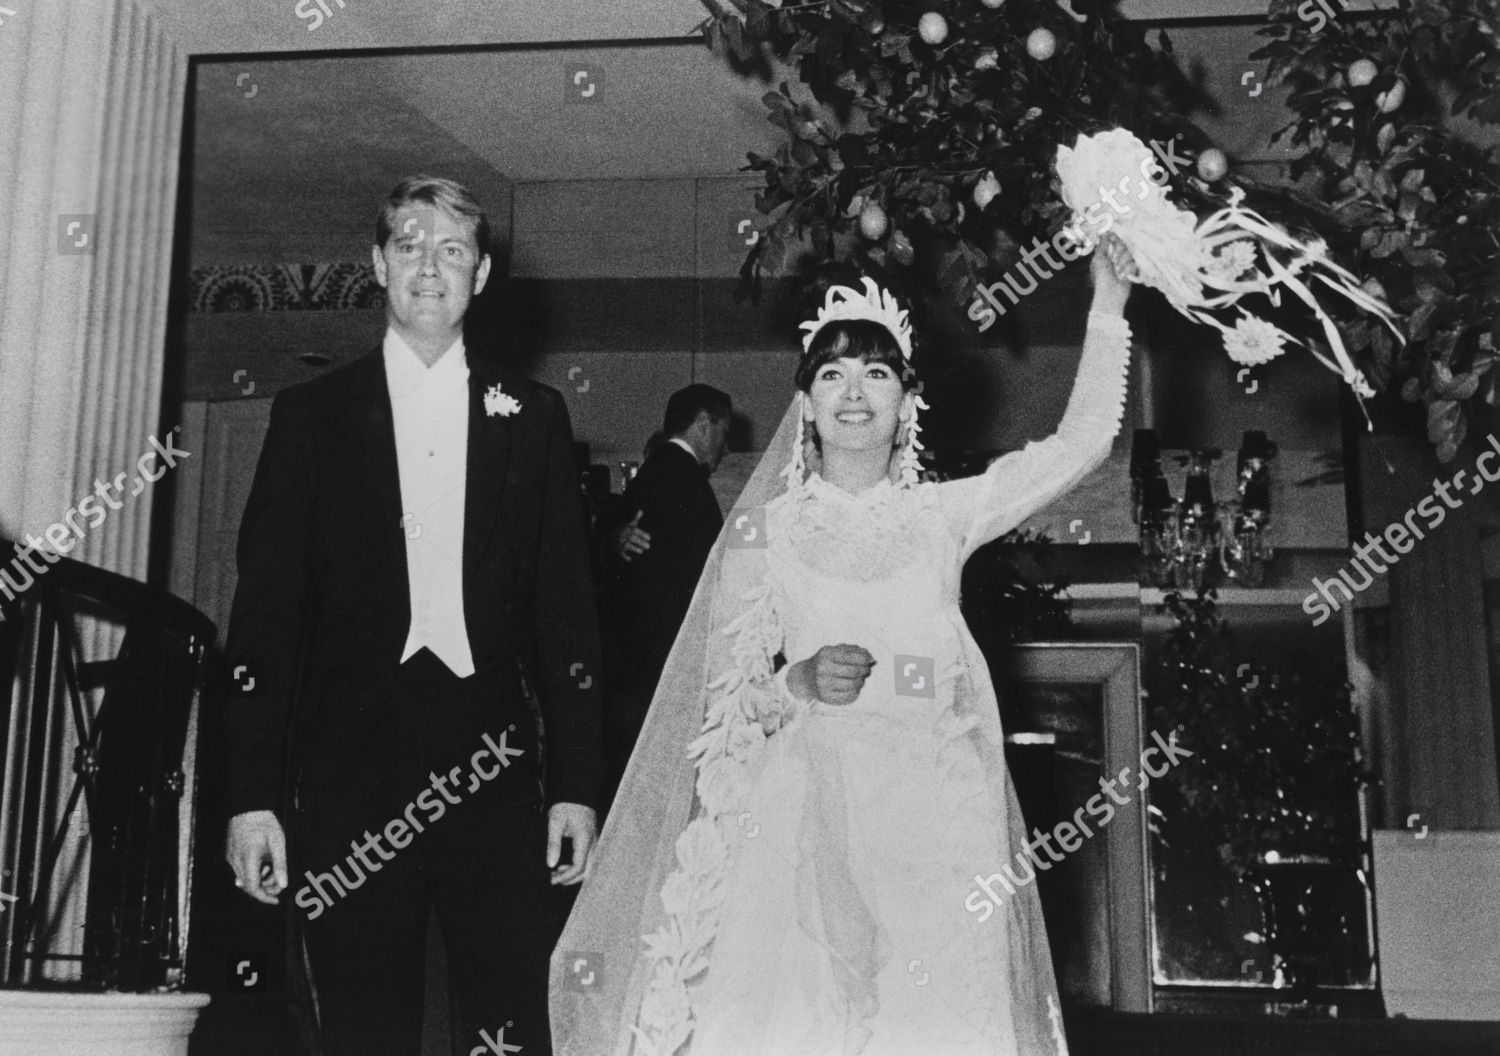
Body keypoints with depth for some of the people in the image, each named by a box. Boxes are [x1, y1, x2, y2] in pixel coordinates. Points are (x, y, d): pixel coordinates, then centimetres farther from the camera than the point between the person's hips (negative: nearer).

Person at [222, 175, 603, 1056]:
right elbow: (267, 609, 3)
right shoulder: (312, 413, 7)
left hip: (493, 762, 0)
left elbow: (566, 606, 7)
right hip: (350, 771, 0)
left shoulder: (533, 416, 9)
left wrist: (578, 783, 1)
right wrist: (253, 793, -3)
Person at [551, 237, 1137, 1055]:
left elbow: (1079, 443, 6)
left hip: (935, 825, 1)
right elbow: (725, 699, 5)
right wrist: (798, 684, -14)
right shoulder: (765, 531, 7)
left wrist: (1108, 307, 3)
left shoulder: (941, 515, 10)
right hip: (806, 818, -1)